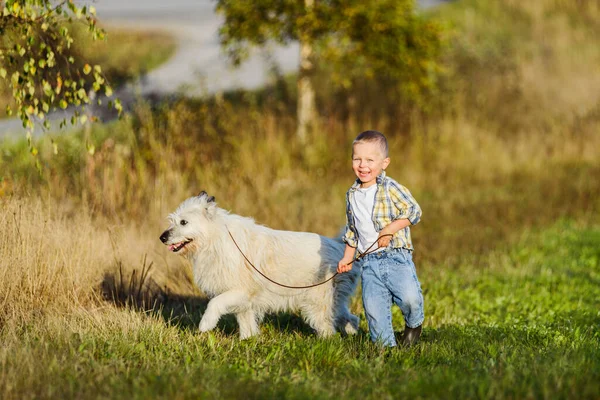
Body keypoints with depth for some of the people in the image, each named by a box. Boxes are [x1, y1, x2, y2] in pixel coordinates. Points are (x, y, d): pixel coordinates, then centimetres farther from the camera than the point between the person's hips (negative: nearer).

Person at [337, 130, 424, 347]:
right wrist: (347, 258, 20)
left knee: (409, 296, -19)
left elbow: (413, 211, -10)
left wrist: (390, 230, -18)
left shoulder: (390, 189, -5)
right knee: (373, 307, -3)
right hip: (369, 261, 5)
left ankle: (414, 324, 12)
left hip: (396, 256, -5)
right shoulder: (352, 195, 13)